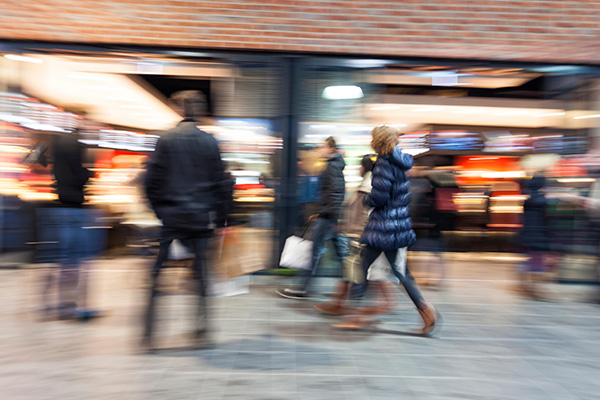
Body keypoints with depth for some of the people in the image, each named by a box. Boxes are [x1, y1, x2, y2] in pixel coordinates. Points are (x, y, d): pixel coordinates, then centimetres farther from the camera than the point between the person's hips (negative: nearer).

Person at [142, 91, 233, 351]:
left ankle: (148, 334, 9)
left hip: (171, 216, 0)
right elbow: (221, 183, 2)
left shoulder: (166, 139, -1)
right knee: (201, 271, 10)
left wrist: (160, 210, 12)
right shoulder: (209, 141, 0)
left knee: (158, 274, 6)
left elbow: (152, 180, -1)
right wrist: (220, 217, 11)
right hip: (201, 218, 1)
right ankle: (201, 330, 16)